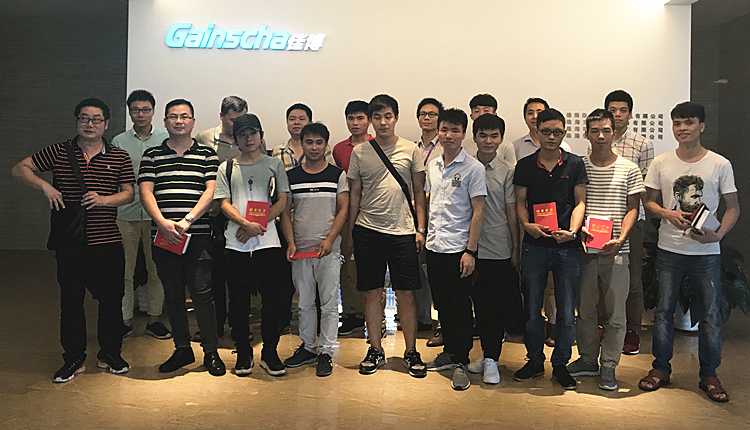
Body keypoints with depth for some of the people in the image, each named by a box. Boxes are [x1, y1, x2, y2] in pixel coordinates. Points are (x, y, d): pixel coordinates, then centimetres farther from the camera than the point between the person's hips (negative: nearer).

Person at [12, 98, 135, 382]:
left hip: (107, 242, 0)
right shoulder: (59, 152, 5)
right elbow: (20, 169, 7)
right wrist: (45, 186, -10)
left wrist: (103, 199, -15)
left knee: (111, 299, 6)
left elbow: (128, 194, 3)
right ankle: (73, 359, 22)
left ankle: (109, 354, 24)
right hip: (69, 243, 0)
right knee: (70, 300, 9)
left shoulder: (118, 157, 5)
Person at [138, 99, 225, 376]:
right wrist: (163, 222, -14)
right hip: (163, 236, 2)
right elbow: (145, 192, 2)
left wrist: (187, 220, -15)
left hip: (198, 235, -2)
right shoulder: (152, 155, 11)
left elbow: (211, 191, -3)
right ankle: (182, 349, 22)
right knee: (173, 294, 9)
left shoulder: (207, 155, 7)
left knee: (201, 292, -3)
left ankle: (211, 352, 8)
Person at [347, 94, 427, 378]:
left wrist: (420, 228, 1)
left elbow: (419, 192, 7)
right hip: (368, 230, 1)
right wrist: (351, 231, 8)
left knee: (406, 293, 2)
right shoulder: (359, 152, 6)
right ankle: (375, 351, 19)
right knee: (372, 292, 6)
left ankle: (411, 352, 15)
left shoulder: (410, 150, 4)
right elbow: (354, 193, 11)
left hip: (402, 230, -1)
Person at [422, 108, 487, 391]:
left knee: (460, 306, 0)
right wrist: (423, 234, 14)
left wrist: (470, 251, -15)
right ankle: (449, 353, 28)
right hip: (434, 246, 6)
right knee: (442, 303, 14)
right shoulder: (433, 166, 11)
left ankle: (461, 362, 12)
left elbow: (478, 212, -10)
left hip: (459, 248, -6)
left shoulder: (473, 168, -8)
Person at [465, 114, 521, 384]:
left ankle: (492, 359, 10)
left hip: (499, 249, -3)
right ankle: (488, 354, 25)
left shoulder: (508, 172, -1)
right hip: (471, 247, 3)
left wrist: (516, 247, 0)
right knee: (479, 302, 11)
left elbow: (512, 212, 1)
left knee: (495, 303, 0)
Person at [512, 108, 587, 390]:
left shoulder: (575, 164, 6)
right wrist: (527, 224, -13)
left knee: (567, 311, 3)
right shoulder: (525, 166, 6)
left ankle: (560, 364, 20)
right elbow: (520, 202, 7)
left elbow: (580, 202, 3)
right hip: (534, 246, 1)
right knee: (532, 309, 7)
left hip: (567, 247, 0)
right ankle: (535, 360, 24)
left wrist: (572, 230, -15)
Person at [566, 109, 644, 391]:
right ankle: (588, 359, 24)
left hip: (616, 251, -1)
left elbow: (632, 209, 4)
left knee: (615, 311, 3)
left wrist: (620, 239, -11)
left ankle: (609, 366, 14)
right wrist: (579, 227, -11)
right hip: (584, 249, 1)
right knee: (584, 308, 9)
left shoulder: (629, 170, 4)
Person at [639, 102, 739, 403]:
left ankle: (708, 375, 19)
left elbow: (733, 207, 2)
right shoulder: (661, 163, 2)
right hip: (669, 250, 1)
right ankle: (661, 368, 22)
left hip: (707, 252, -1)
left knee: (711, 314, 4)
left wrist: (718, 234, -15)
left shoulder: (720, 164, -2)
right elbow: (649, 201, 8)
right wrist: (668, 213, -12)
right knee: (663, 310, 7)